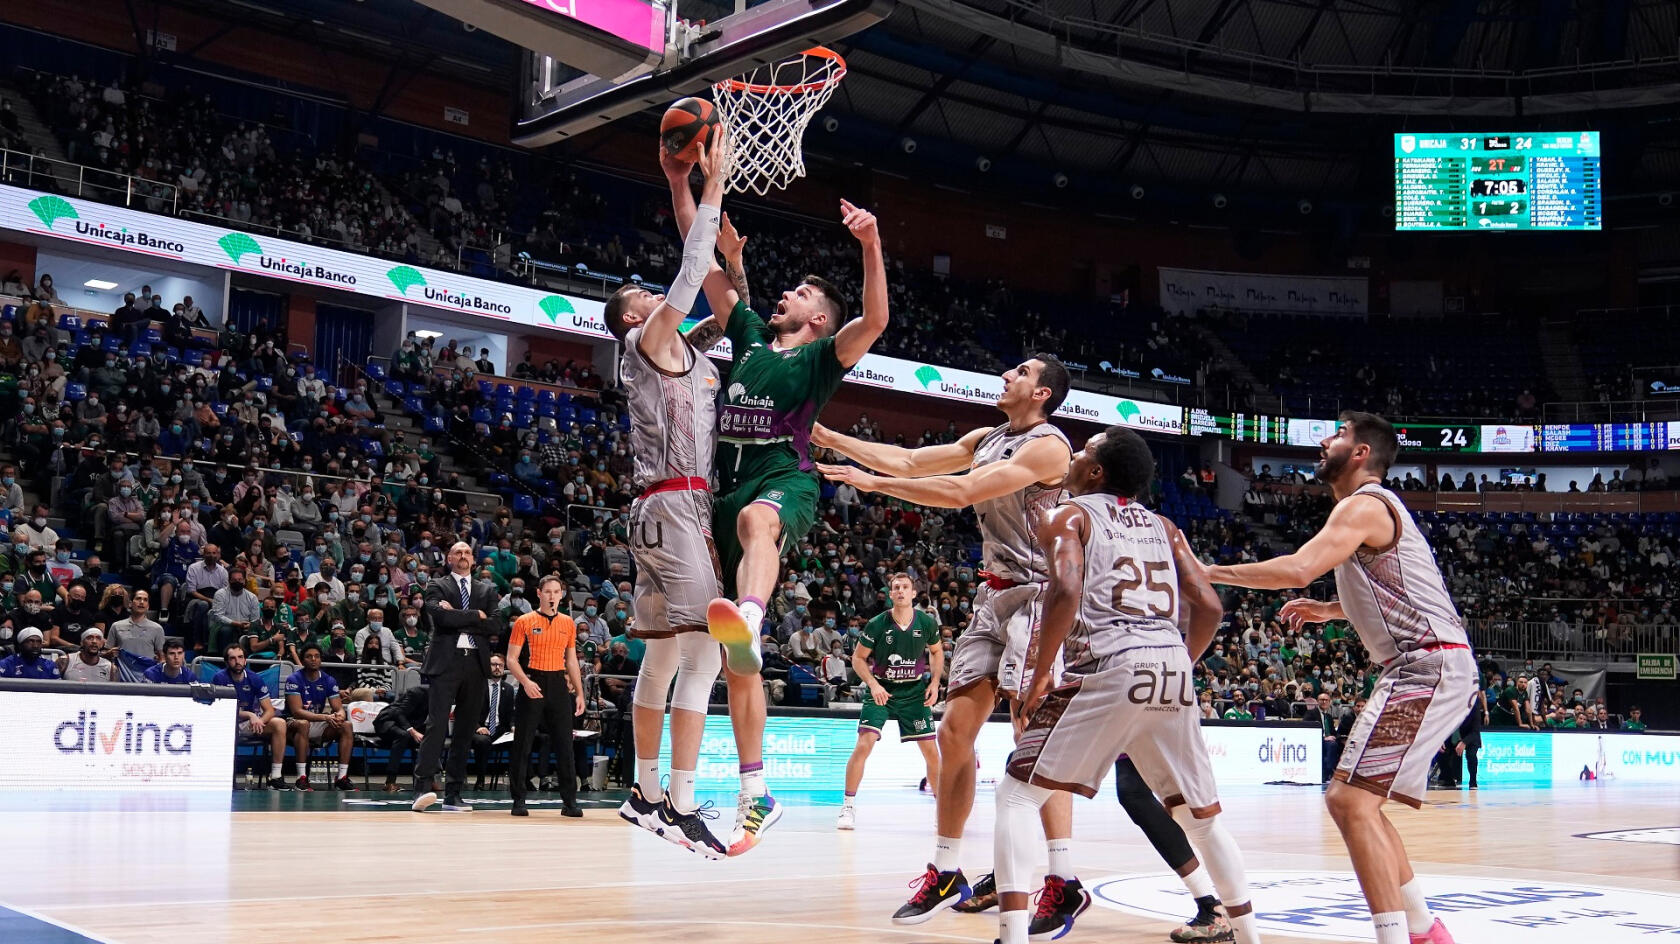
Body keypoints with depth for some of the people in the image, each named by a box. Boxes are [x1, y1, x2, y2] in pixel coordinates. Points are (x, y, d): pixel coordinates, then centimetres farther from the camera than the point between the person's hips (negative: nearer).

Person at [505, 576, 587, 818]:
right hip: (533, 686, -3)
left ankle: (569, 802, 3)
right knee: (523, 745, -1)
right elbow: (512, 658, -2)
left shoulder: (568, 623, 12)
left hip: (558, 685, 3)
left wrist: (579, 693, 11)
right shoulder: (524, 622, 1)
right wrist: (526, 682, -18)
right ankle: (519, 801, 6)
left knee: (565, 744, 0)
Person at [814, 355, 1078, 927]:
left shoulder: (1048, 445, -12)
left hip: (1034, 598, -9)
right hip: (993, 597, 9)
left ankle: (1064, 882, -11)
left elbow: (962, 492, -20)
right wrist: (827, 438, 12)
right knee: (955, 730, 5)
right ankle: (945, 873, 12)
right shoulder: (987, 440, 15)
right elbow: (910, 461, 16)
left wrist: (873, 483, -18)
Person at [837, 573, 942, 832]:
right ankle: (848, 806, -5)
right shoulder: (877, 624, -13)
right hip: (881, 690, -2)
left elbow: (936, 652, 13)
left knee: (931, 751, 1)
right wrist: (873, 684, -18)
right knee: (864, 745, -17)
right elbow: (858, 658, -4)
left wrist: (934, 682, 0)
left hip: (914, 692, 2)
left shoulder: (927, 623, -6)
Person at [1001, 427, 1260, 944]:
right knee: (1201, 814, 22)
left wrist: (1040, 676, -5)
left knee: (1017, 794, 3)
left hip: (1108, 668, -5)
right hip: (1172, 669, 5)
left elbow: (1066, 590, -11)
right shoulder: (1163, 526, 23)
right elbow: (1209, 606, 14)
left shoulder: (1071, 515, 8)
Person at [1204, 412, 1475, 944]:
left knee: (1350, 799, -17)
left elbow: (1298, 569, -25)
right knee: (1360, 801, 17)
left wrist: (1210, 572, -15)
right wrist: (1329, 611, 29)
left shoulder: (1363, 505, -10)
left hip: (1428, 666, -11)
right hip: (1431, 667, 11)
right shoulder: (1374, 508, 22)